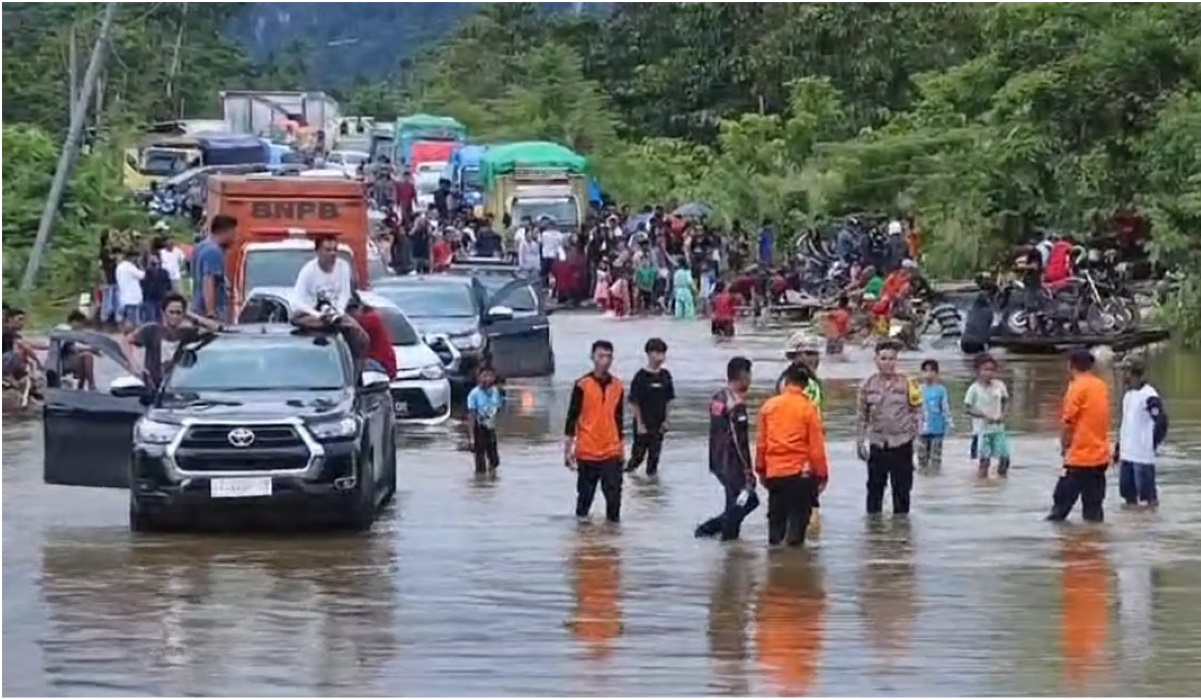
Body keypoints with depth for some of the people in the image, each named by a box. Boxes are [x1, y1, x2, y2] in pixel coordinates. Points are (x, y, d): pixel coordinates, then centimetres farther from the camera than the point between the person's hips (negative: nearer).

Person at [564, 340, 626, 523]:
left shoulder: (617, 386, 6)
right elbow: (572, 418, -5)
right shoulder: (582, 385, -7)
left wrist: (622, 448, 16)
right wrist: (567, 449, -7)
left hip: (611, 451, 2)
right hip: (586, 451, -2)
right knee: (586, 491, 9)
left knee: (614, 491, -4)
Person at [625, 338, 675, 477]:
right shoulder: (641, 377, -13)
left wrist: (665, 421, 7)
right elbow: (634, 403, -10)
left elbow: (668, 401, 9)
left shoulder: (665, 375, 1)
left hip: (659, 424, 4)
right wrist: (639, 424, -11)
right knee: (639, 452, 2)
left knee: (655, 453, 10)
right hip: (644, 424, -4)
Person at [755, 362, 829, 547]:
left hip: (774, 471, 3)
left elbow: (761, 442, 6)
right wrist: (822, 474, 2)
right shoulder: (808, 409, -8)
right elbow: (816, 446, -7)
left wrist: (760, 469, 17)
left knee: (776, 513, 14)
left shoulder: (769, 406, 1)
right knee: (798, 512, 3)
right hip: (800, 471, -3)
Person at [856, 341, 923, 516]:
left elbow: (916, 409, 2)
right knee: (875, 485, 9)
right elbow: (862, 414, 6)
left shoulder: (906, 383, -4)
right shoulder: (868, 385, 1)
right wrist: (861, 439, 3)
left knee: (902, 486, 7)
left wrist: (912, 429, -6)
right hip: (877, 442, 1)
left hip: (901, 442, -1)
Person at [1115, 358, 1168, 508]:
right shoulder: (1128, 395, 14)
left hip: (1143, 455, -9)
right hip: (1127, 454, 9)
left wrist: (1153, 444, -12)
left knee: (1147, 495, -4)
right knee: (1127, 491, 13)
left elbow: (1161, 422, -17)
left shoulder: (1149, 396, -14)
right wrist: (1118, 447, 21)